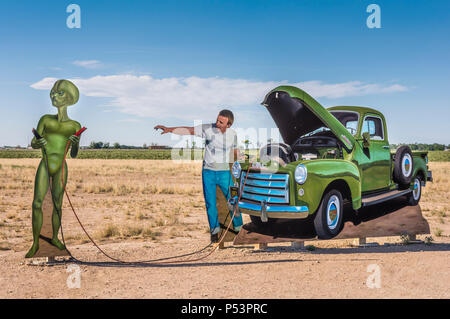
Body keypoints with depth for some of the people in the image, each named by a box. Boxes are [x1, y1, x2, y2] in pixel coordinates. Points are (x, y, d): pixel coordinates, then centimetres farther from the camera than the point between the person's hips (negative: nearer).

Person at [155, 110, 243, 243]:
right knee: (210, 203, 2)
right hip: (208, 172, -1)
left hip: (224, 172, 1)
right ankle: (214, 230, 21)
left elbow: (235, 149, 13)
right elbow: (187, 130, -10)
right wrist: (169, 129, -18)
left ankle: (239, 228, 22)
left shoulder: (232, 134, -2)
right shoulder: (207, 128, -10)